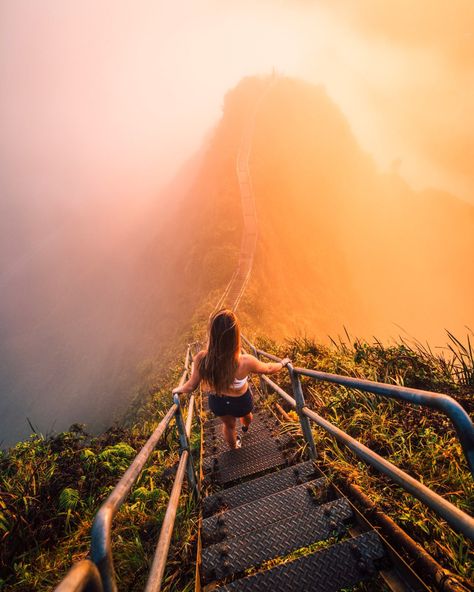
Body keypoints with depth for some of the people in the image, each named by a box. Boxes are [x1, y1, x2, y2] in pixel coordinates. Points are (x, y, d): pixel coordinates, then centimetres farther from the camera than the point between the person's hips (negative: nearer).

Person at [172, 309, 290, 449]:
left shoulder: (201, 359, -34)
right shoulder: (245, 362, -39)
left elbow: (191, 386, -16)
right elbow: (268, 369, -18)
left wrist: (177, 389, 6)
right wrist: (282, 363, 4)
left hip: (217, 402, 1)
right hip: (241, 401, -1)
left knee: (228, 425, 35)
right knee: (246, 414, 38)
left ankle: (234, 446, 66)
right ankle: (245, 426, 74)